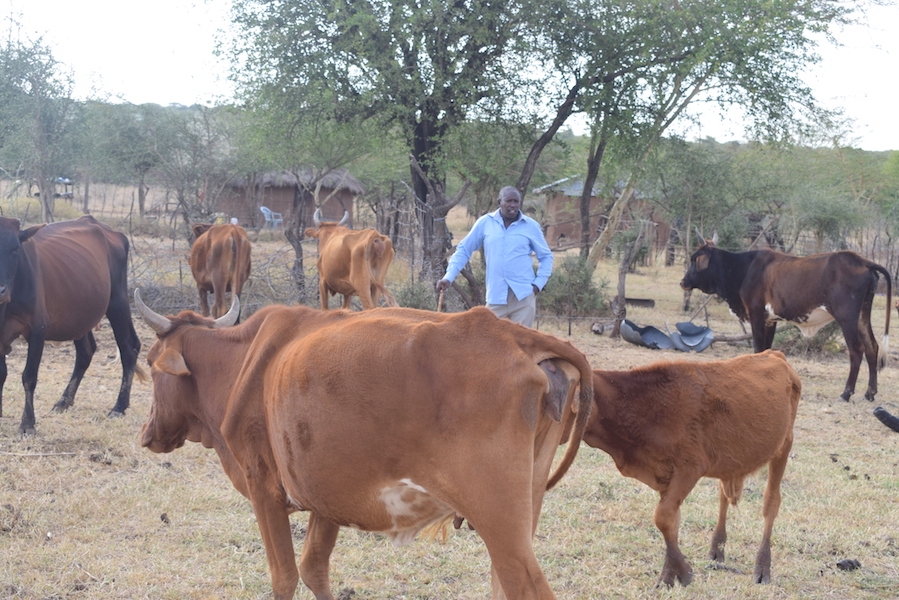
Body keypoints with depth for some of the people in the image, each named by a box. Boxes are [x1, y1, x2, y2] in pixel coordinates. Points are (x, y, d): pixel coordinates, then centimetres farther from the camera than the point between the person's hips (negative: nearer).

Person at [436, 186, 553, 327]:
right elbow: (463, 250, 10)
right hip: (495, 296, 1)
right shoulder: (485, 223, 5)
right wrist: (449, 277, 0)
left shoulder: (531, 226, 5)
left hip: (524, 296, -1)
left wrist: (538, 283, 0)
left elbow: (546, 256, 13)